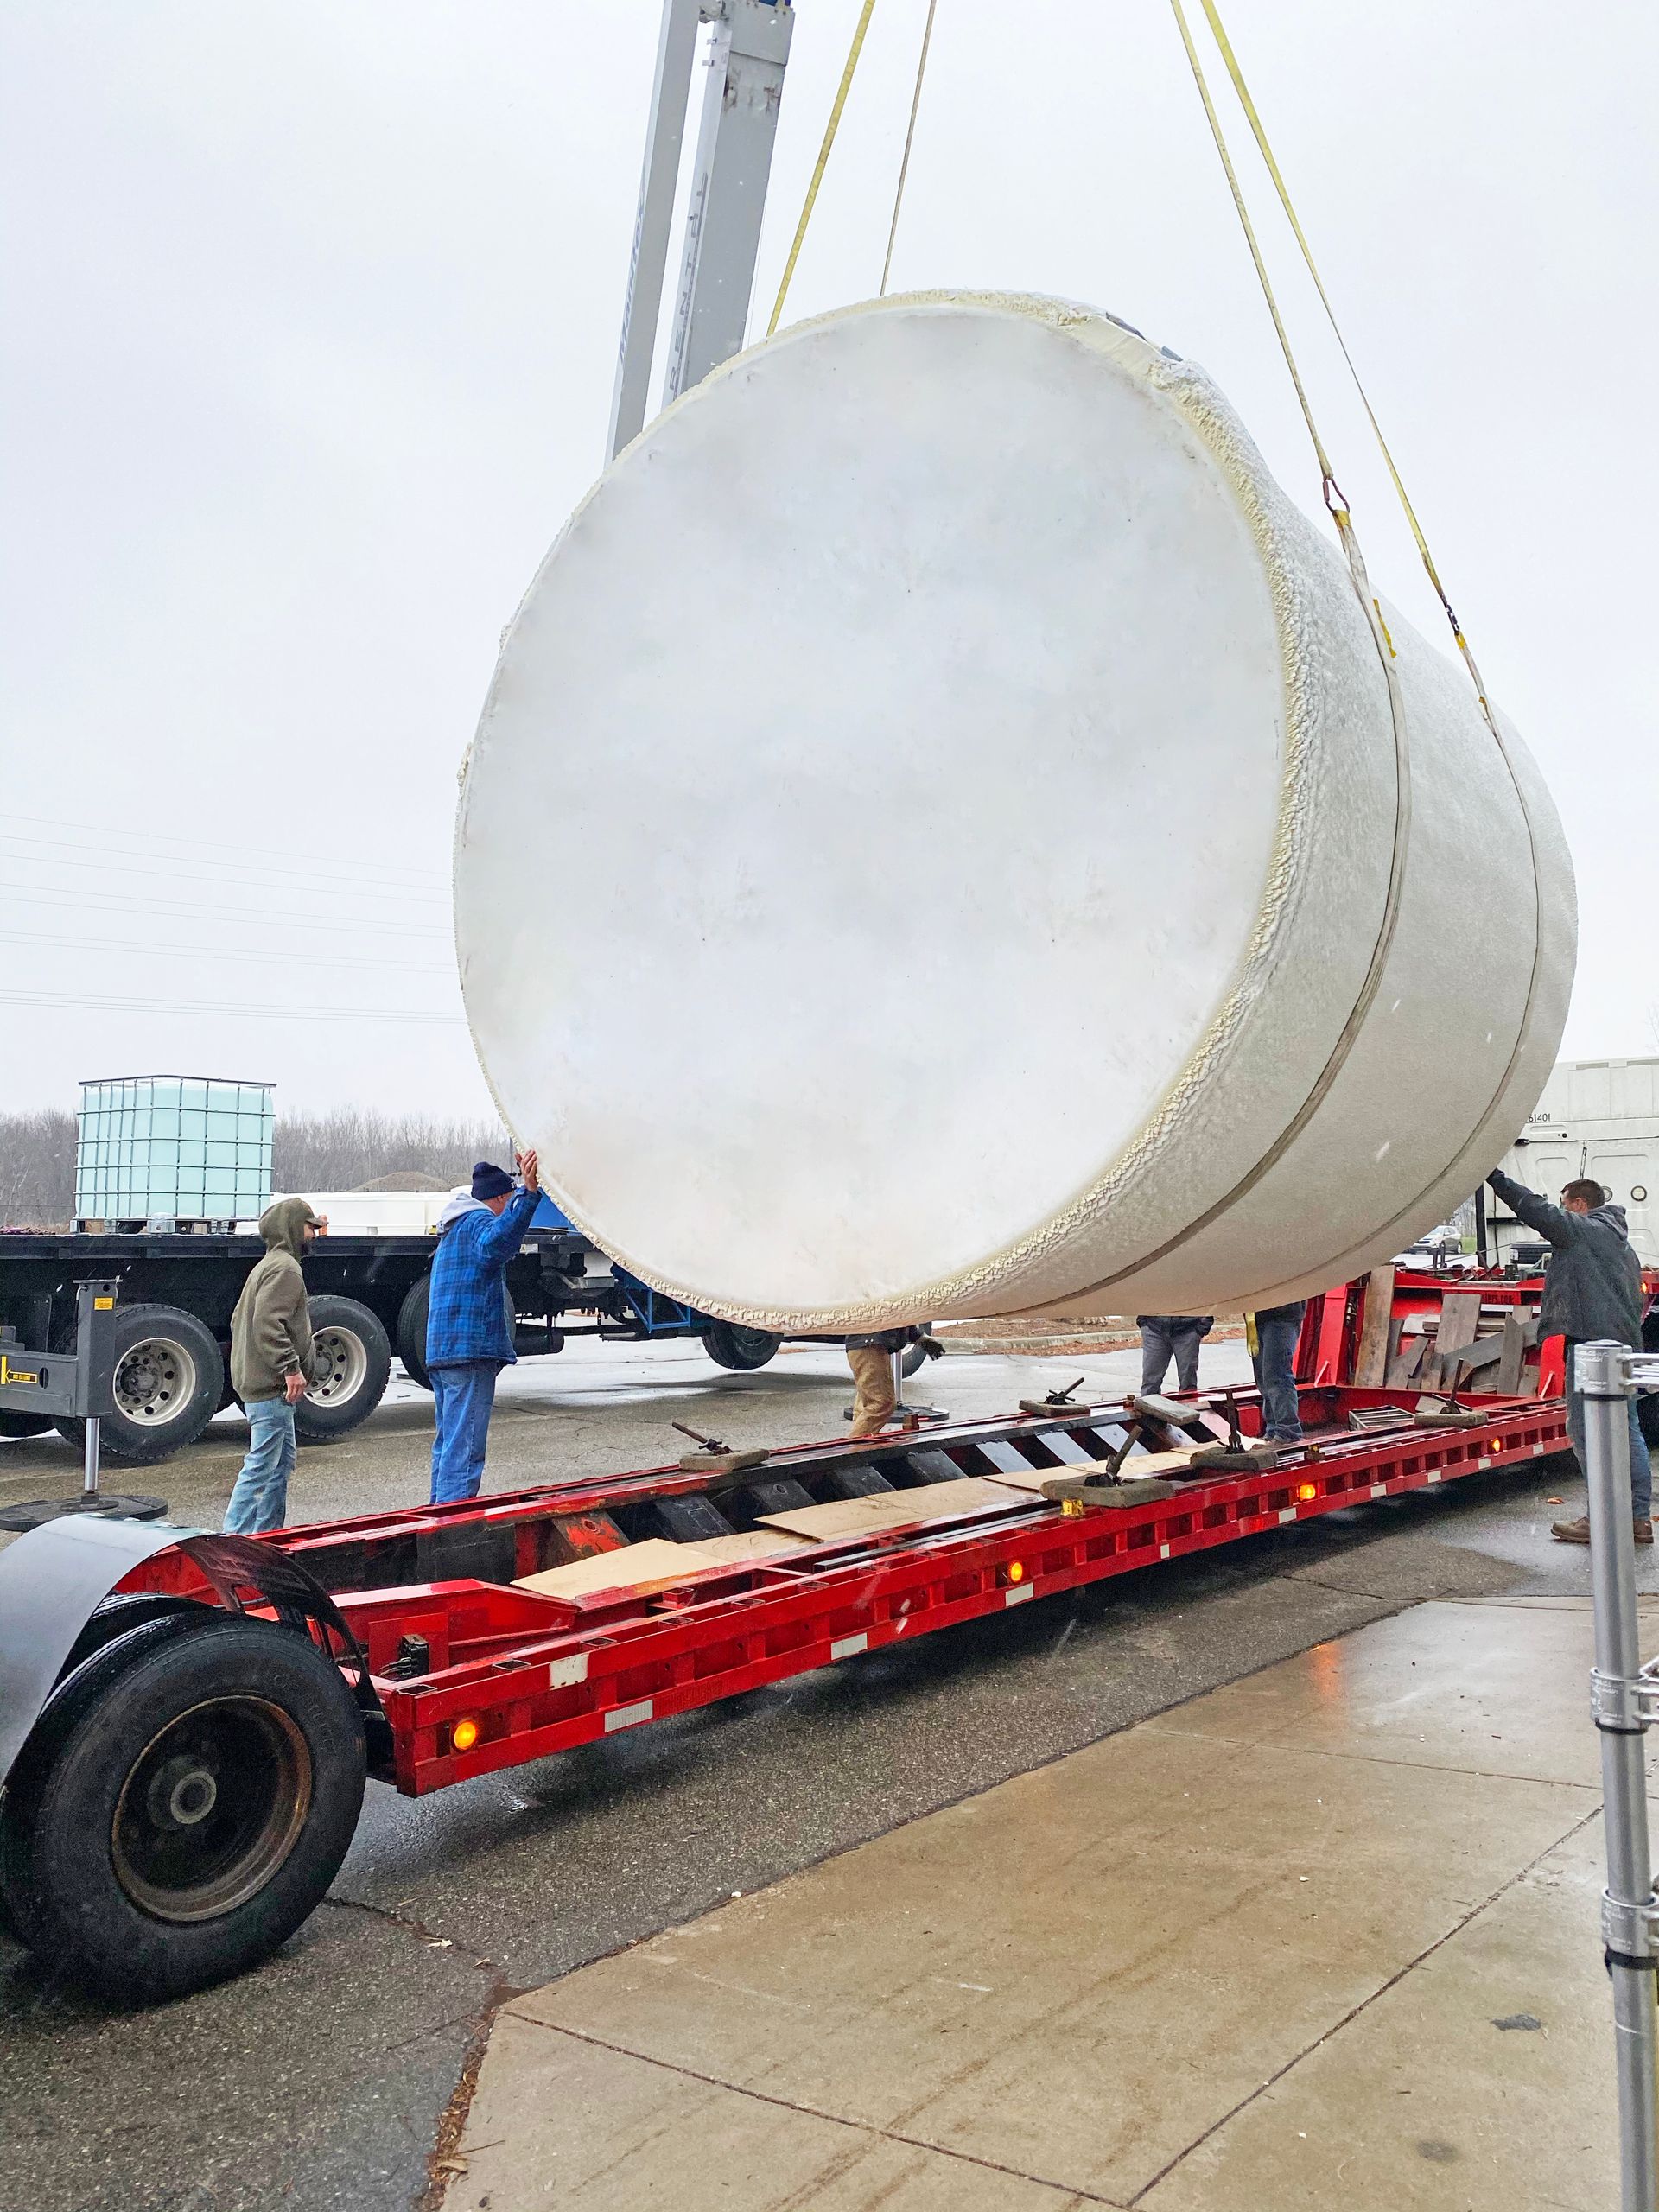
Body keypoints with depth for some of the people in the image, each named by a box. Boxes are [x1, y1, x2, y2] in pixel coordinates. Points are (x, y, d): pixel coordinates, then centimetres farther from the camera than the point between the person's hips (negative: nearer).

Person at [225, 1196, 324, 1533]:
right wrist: (291, 1368, -24)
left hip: (255, 1379, 11)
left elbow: (239, 1320, 25)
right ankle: (235, 1537, -9)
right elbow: (267, 1323, -24)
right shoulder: (285, 1268, -13)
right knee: (261, 1466, -10)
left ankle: (268, 1535, 22)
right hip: (271, 1386, -11)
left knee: (282, 1462, 17)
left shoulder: (266, 1265, 21)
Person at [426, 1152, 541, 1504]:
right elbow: (495, 1242, -33)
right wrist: (528, 1192, -44)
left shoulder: (453, 1227, 25)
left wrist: (527, 1185, 54)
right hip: (471, 1349, -10)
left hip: (440, 1351, 10)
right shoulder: (478, 1221, -7)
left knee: (448, 1442, 18)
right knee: (464, 1448, -12)